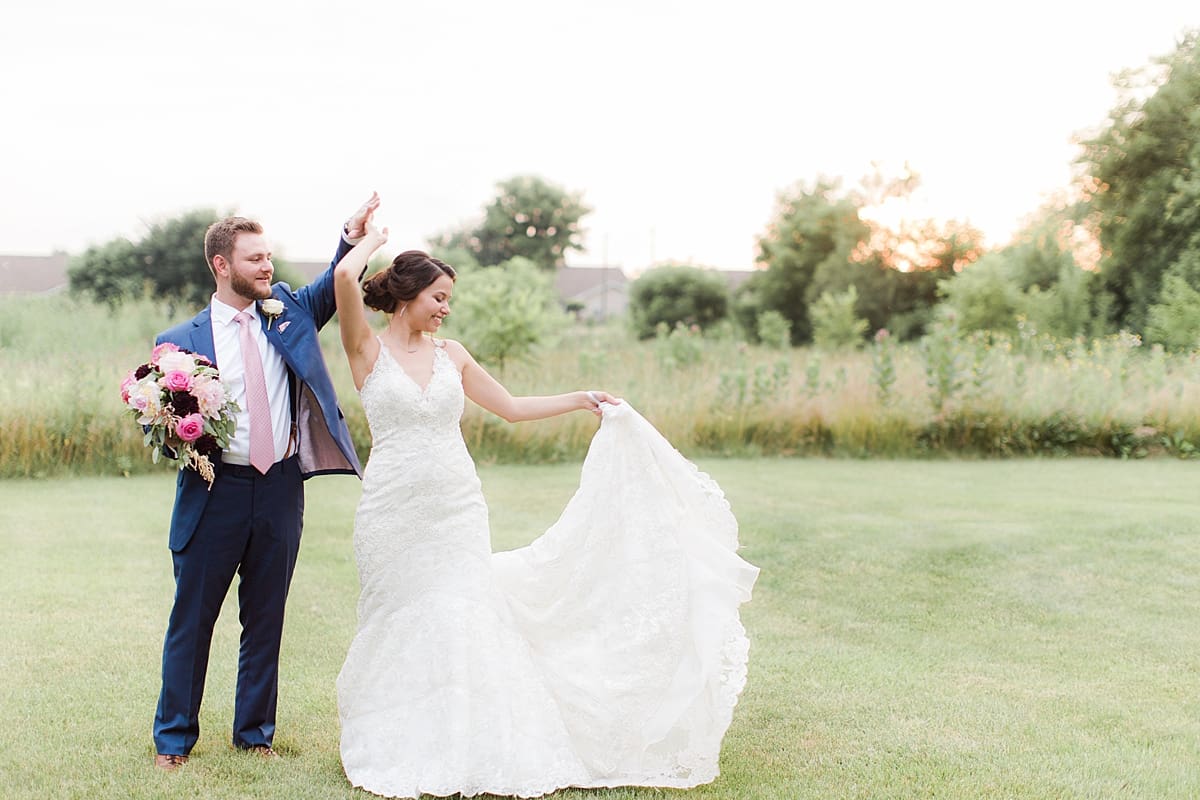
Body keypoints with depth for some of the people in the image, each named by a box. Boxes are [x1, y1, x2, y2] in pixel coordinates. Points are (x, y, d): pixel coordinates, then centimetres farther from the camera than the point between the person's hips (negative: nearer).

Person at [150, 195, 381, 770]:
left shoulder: (288, 311, 8)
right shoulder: (183, 340, -1)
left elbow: (332, 287, -4)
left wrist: (353, 236, -21)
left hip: (280, 489, 3)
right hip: (215, 491, -3)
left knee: (266, 620, 13)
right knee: (192, 619, 6)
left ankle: (255, 734, 26)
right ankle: (174, 738, 20)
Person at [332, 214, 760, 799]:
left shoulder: (451, 355, 11)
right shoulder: (368, 351, -2)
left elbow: (512, 408, 17)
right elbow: (344, 277, -17)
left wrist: (581, 399, 14)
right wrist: (372, 240, 1)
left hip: (458, 510, 3)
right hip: (393, 514, -3)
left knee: (467, 625, 0)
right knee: (400, 627, 4)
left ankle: (491, 752, 6)